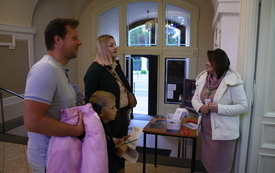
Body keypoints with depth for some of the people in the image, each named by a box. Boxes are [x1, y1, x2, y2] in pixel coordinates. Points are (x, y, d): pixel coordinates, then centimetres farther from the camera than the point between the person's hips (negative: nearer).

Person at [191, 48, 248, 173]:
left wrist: (219, 108, -26)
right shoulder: (202, 78, 2)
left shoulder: (232, 81, -16)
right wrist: (200, 107, -12)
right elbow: (195, 98, 10)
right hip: (206, 129, 6)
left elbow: (243, 107, -15)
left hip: (223, 131, -5)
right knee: (207, 162, 21)